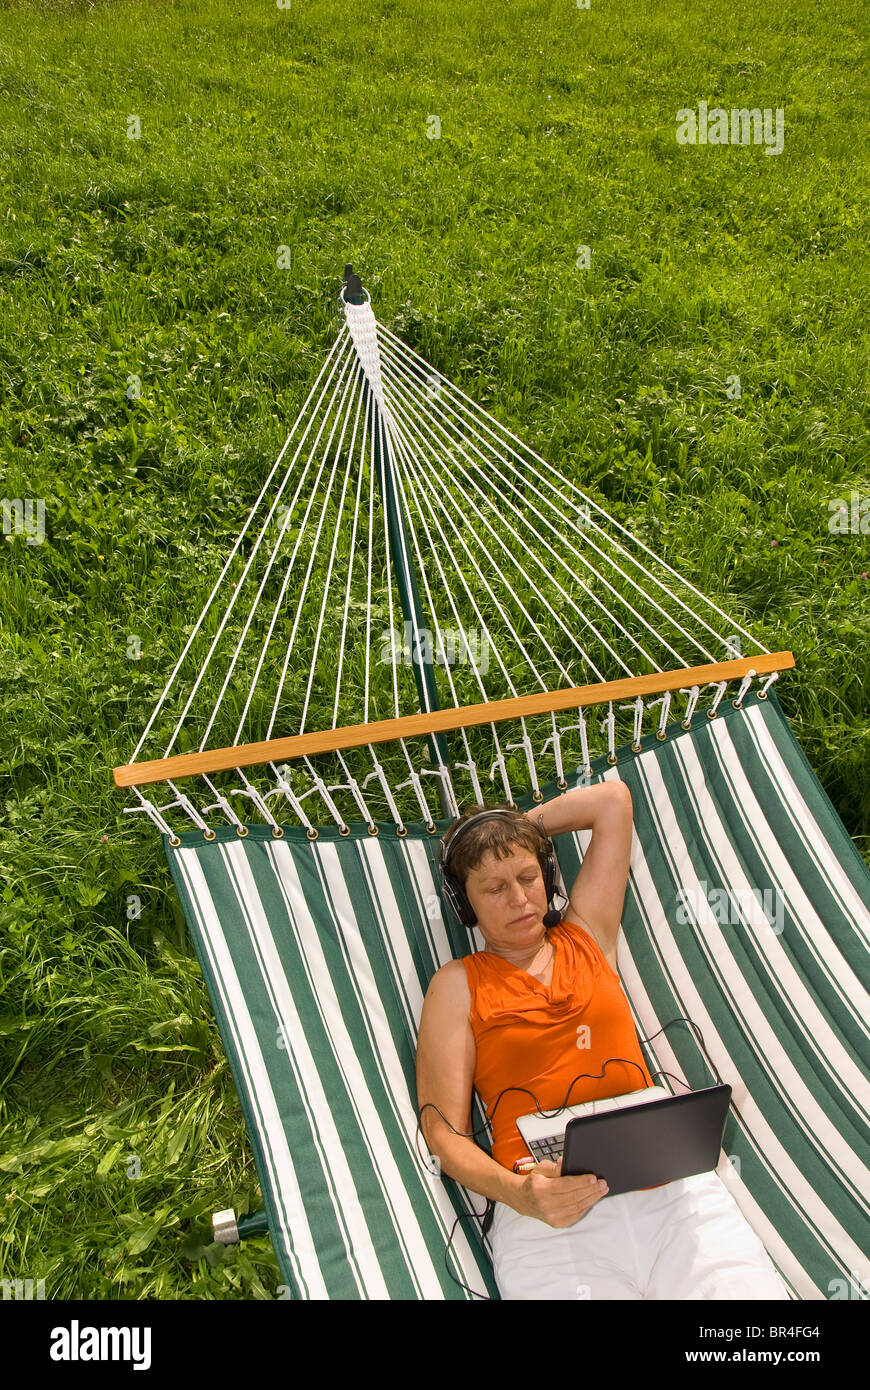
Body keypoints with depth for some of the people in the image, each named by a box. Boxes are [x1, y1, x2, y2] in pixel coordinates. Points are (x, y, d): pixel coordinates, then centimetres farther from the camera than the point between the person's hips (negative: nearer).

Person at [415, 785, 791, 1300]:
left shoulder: (587, 939, 18)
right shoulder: (458, 985, 11)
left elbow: (614, 798, 22)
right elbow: (445, 1131, 3)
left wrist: (522, 826, 27)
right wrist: (518, 1193, -14)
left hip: (670, 1185, 2)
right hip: (549, 1216, -2)